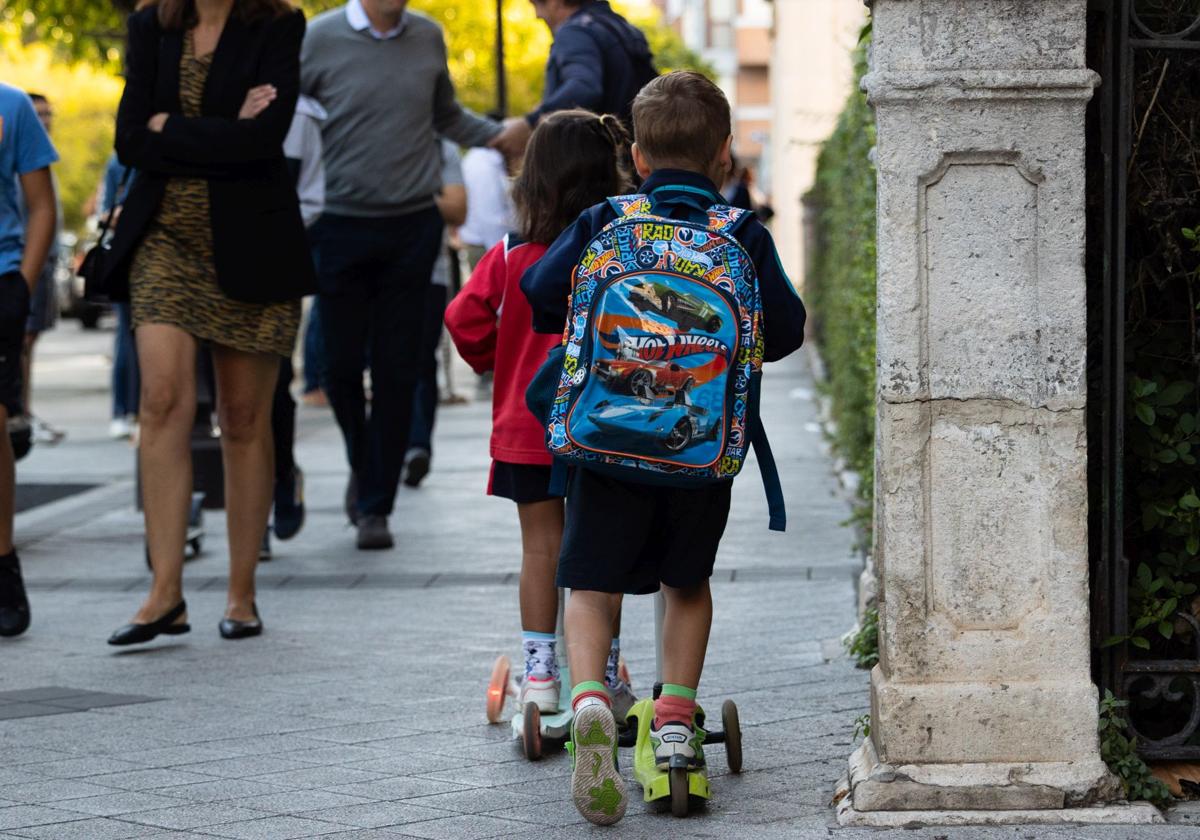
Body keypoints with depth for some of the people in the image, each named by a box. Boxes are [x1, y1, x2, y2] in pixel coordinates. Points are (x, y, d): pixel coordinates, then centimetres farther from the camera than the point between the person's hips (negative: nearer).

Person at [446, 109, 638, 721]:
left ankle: (539, 674, 8)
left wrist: (497, 364, 12)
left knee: (540, 545, 8)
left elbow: (464, 320, -6)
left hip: (526, 430, 0)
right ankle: (606, 678, 14)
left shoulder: (510, 257, -8)